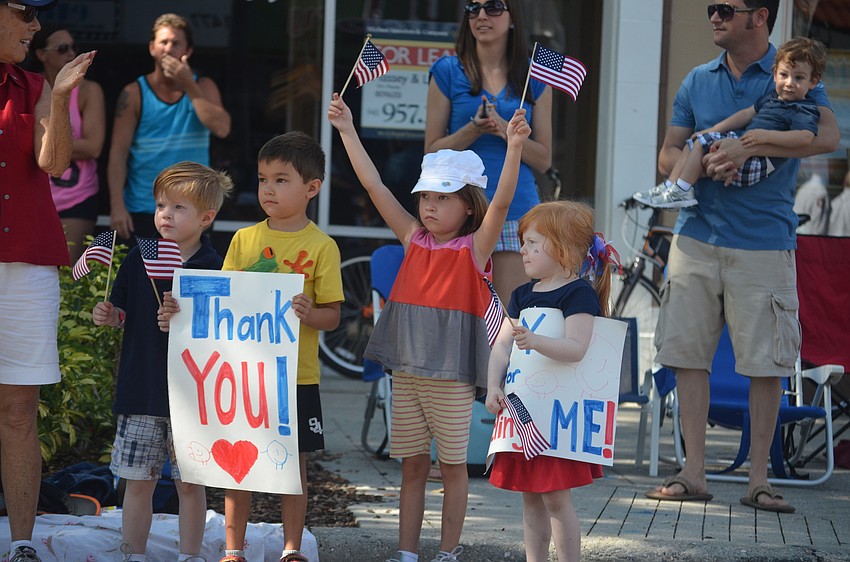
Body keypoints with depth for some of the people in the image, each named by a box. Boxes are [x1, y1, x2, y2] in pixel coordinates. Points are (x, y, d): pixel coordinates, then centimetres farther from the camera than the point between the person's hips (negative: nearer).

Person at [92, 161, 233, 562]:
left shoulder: (213, 269, -6)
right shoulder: (138, 259, 4)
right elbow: (124, 315, 14)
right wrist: (108, 316, -7)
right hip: (140, 389, 3)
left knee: (190, 484, 5)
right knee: (138, 481, 7)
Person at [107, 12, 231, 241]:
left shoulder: (203, 87, 6)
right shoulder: (134, 94, 0)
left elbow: (221, 128, -11)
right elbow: (118, 152, -5)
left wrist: (189, 86, -13)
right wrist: (117, 205, -15)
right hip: (142, 211, -2)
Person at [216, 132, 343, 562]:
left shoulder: (321, 247, -3)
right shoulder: (244, 240, 6)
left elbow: (332, 316, -4)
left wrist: (308, 313, -25)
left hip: (296, 377, -2)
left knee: (293, 463, 6)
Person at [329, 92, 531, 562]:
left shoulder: (475, 247, -5)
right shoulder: (414, 240, 6)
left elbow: (501, 202, -20)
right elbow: (375, 187, 5)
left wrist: (514, 148, -34)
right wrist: (347, 130, 1)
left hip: (452, 376, -4)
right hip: (407, 371, 4)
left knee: (451, 466, 6)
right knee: (412, 466, 10)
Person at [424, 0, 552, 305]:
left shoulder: (535, 78, 10)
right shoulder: (448, 71, 6)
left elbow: (543, 160, 8)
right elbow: (432, 152, 4)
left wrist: (504, 130, -9)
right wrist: (473, 130, -12)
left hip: (516, 208, 1)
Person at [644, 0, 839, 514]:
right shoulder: (698, 81, 13)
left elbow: (827, 135, -17)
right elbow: (669, 154, 13)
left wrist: (751, 146, -24)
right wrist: (705, 163, -10)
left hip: (764, 239, -4)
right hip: (697, 235, 4)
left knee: (767, 363, -3)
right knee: (689, 353, 1)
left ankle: (759, 479, 6)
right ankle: (694, 474, 8)